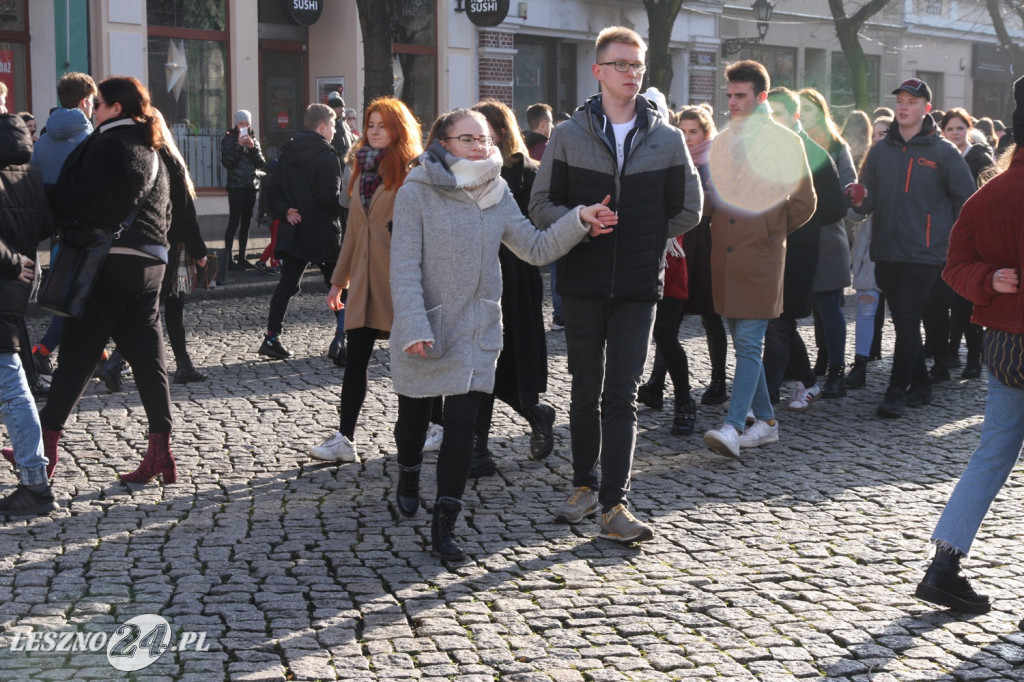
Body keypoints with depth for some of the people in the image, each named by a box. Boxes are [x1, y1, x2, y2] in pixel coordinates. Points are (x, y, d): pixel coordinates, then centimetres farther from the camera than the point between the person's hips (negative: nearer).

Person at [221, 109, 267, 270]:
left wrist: (252, 147, -8)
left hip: (252, 185, 5)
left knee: (246, 222, 7)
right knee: (234, 221, -10)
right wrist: (239, 146, -16)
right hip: (236, 186, -5)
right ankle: (228, 258, -11)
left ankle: (241, 257, 12)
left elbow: (262, 164, 5)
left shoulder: (253, 139, 13)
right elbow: (226, 162, -10)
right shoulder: (229, 139, 1)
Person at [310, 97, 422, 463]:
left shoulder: (412, 171, -5)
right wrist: (338, 280, 18)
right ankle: (344, 439, 2)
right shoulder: (363, 168, 16)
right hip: (365, 278, 6)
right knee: (356, 357, 1)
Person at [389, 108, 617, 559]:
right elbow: (405, 268, -15)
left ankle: (444, 526, 2)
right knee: (414, 417, 16)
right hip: (424, 332, -2)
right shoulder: (416, 194, -10)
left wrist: (579, 221, -12)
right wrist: (414, 328, -24)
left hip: (476, 331, 2)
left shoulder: (497, 193, 4)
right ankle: (408, 478, 48)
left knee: (462, 426, -5)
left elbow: (536, 248, 3)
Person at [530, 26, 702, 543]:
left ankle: (614, 504, -2)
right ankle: (586, 485, 24)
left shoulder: (667, 139, 6)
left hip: (639, 286, 0)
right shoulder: (569, 135, 4)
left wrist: (645, 241, 6)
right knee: (586, 392, 9)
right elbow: (542, 205, 3)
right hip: (584, 284, 0)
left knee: (623, 396, -3)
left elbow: (688, 210, 12)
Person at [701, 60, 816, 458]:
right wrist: (721, 229, 11)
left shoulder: (784, 142, -3)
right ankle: (765, 421, 20)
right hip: (725, 258, 6)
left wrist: (769, 232, 4)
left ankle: (733, 427, -15)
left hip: (761, 260, -6)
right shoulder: (722, 141, 14)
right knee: (742, 344, 10)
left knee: (749, 343, -10)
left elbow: (804, 203, 0)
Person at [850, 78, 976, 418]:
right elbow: (869, 198, 12)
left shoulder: (943, 152, -1)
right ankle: (920, 385, 22)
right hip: (886, 251, 5)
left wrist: (956, 240, 0)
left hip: (924, 253, -5)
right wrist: (860, 200, -11)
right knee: (902, 321, 10)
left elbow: (966, 199, 2)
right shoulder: (880, 150, 11)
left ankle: (896, 392, -7)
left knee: (908, 320, -10)